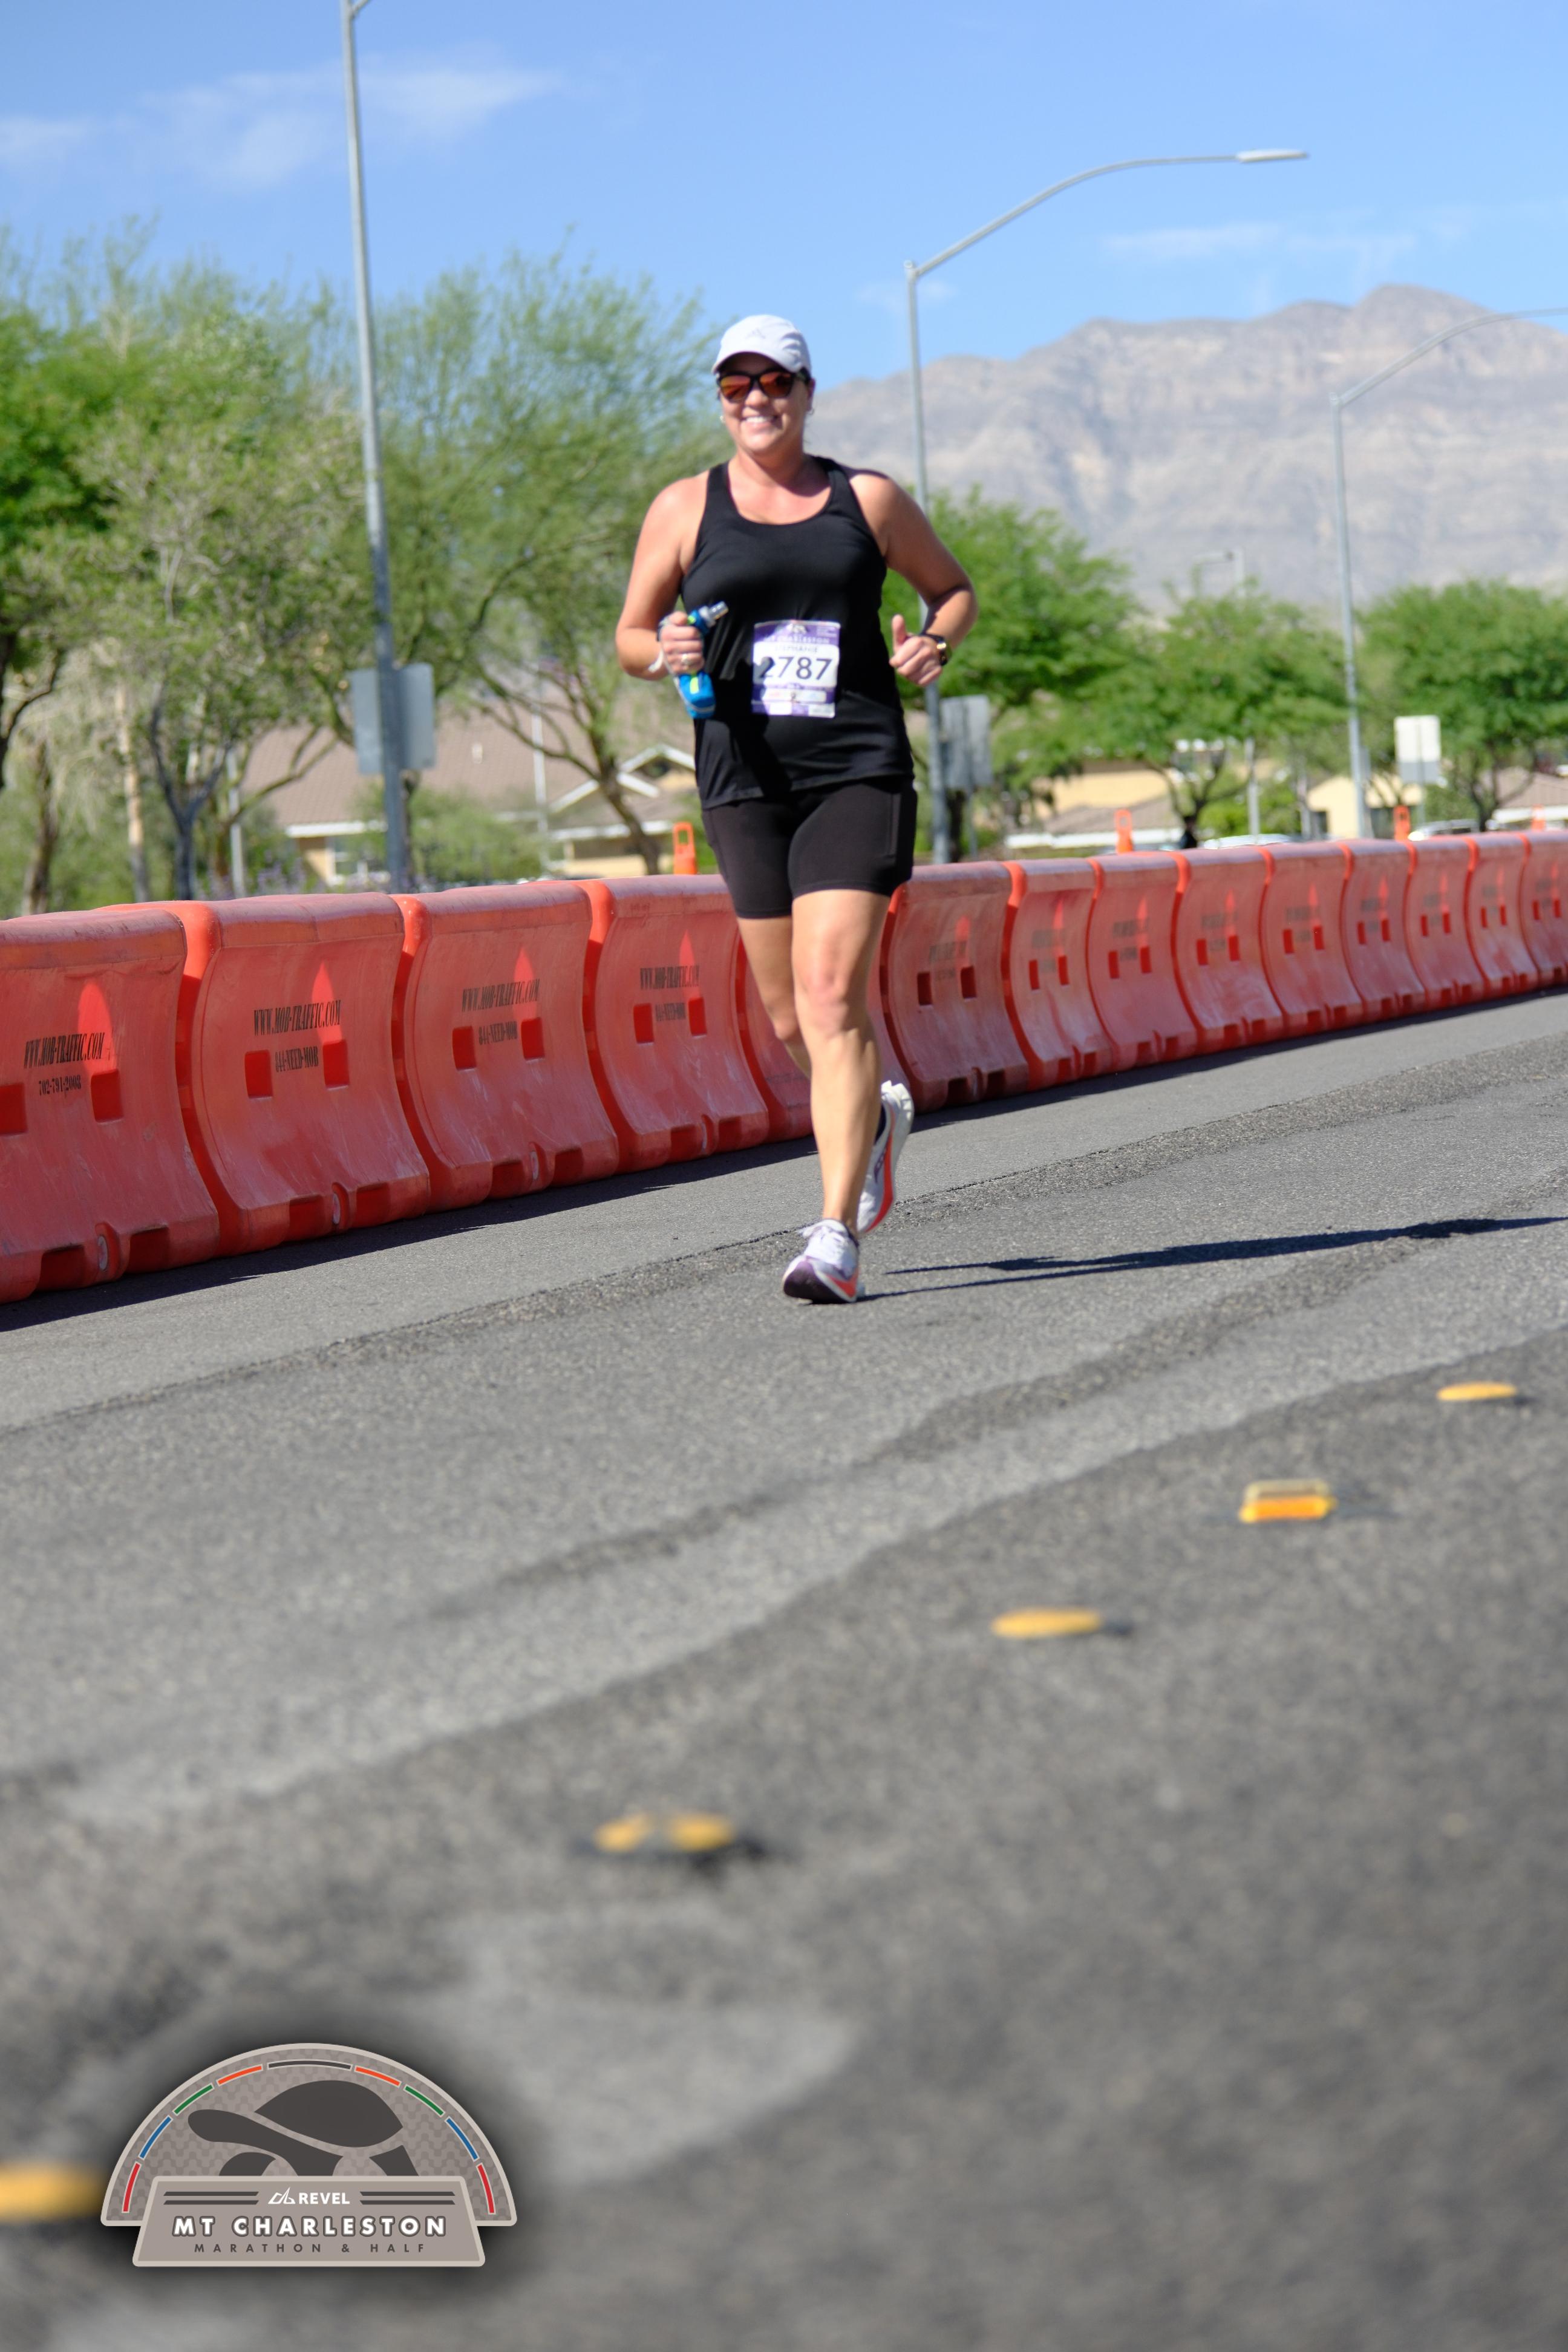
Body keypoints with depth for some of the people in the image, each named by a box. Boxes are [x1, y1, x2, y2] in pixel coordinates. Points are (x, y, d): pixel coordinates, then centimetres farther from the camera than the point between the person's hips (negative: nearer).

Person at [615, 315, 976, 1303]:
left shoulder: (867, 500, 8)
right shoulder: (686, 508, 9)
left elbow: (955, 586, 21)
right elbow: (630, 636, 13)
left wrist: (935, 642, -1)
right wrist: (664, 653, -10)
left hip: (858, 771, -2)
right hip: (745, 778, 2)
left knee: (831, 996, -16)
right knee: (794, 1020, 8)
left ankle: (838, 1235, -18)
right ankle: (876, 1114, 43)